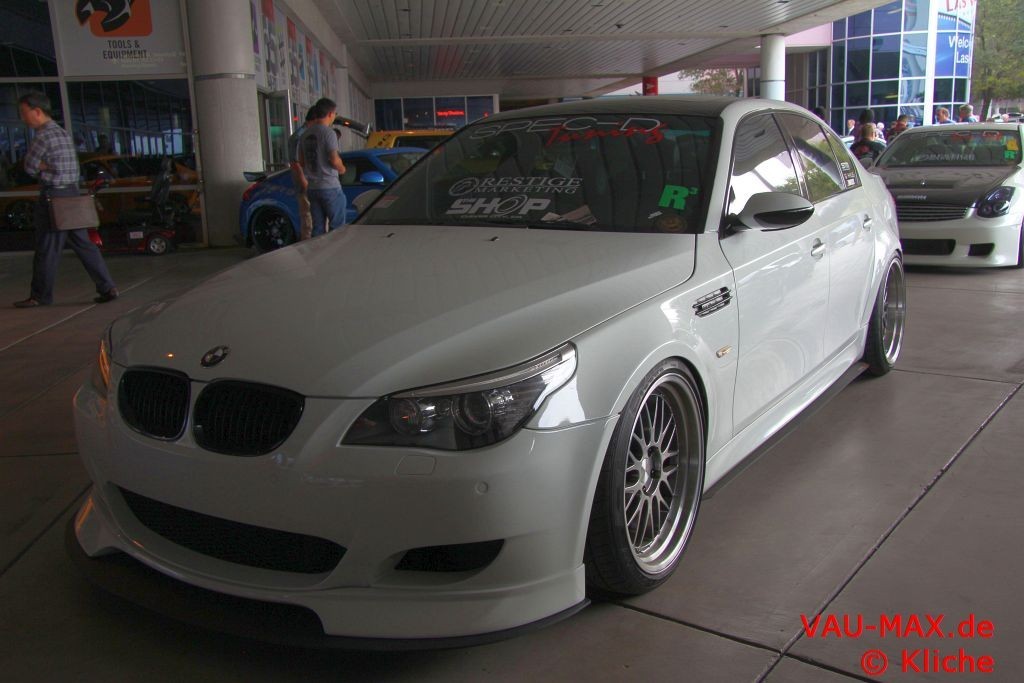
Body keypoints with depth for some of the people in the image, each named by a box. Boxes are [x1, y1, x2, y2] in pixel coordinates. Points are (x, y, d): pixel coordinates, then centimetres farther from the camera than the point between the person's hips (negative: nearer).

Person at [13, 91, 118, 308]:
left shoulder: (43, 135, -13)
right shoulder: (63, 132, 15)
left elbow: (30, 168, -7)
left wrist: (42, 167, 8)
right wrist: (46, 166, -5)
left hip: (53, 195, -8)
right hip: (72, 192, 8)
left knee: (47, 248, 0)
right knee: (83, 243, 8)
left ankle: (40, 296, 9)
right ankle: (107, 287, 4)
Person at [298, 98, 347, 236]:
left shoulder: (305, 134, 11)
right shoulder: (328, 133, -11)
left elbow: (301, 162, 15)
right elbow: (334, 160, -18)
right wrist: (342, 168, 2)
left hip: (312, 188, 7)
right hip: (330, 187, -7)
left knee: (317, 227, 9)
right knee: (337, 227, -2)